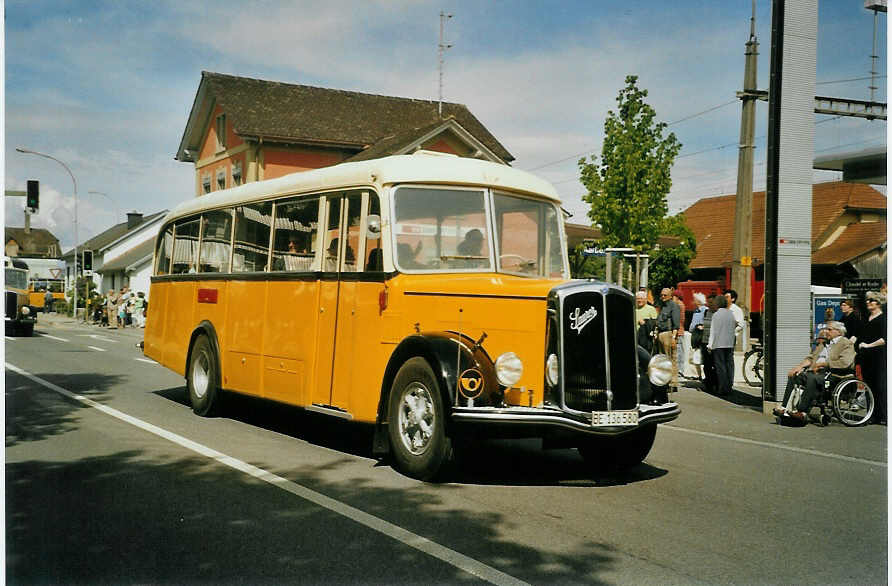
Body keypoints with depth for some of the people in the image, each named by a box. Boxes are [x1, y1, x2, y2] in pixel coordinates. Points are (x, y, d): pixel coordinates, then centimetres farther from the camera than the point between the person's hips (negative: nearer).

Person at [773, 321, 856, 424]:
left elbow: (845, 362, -14)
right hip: (815, 371, 9)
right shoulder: (823, 343, 29)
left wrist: (822, 364, -13)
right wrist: (800, 366, 2)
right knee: (793, 376, -9)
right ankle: (785, 408, -13)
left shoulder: (847, 343, 3)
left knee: (811, 378, -36)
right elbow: (811, 357, 23)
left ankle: (802, 412, -36)